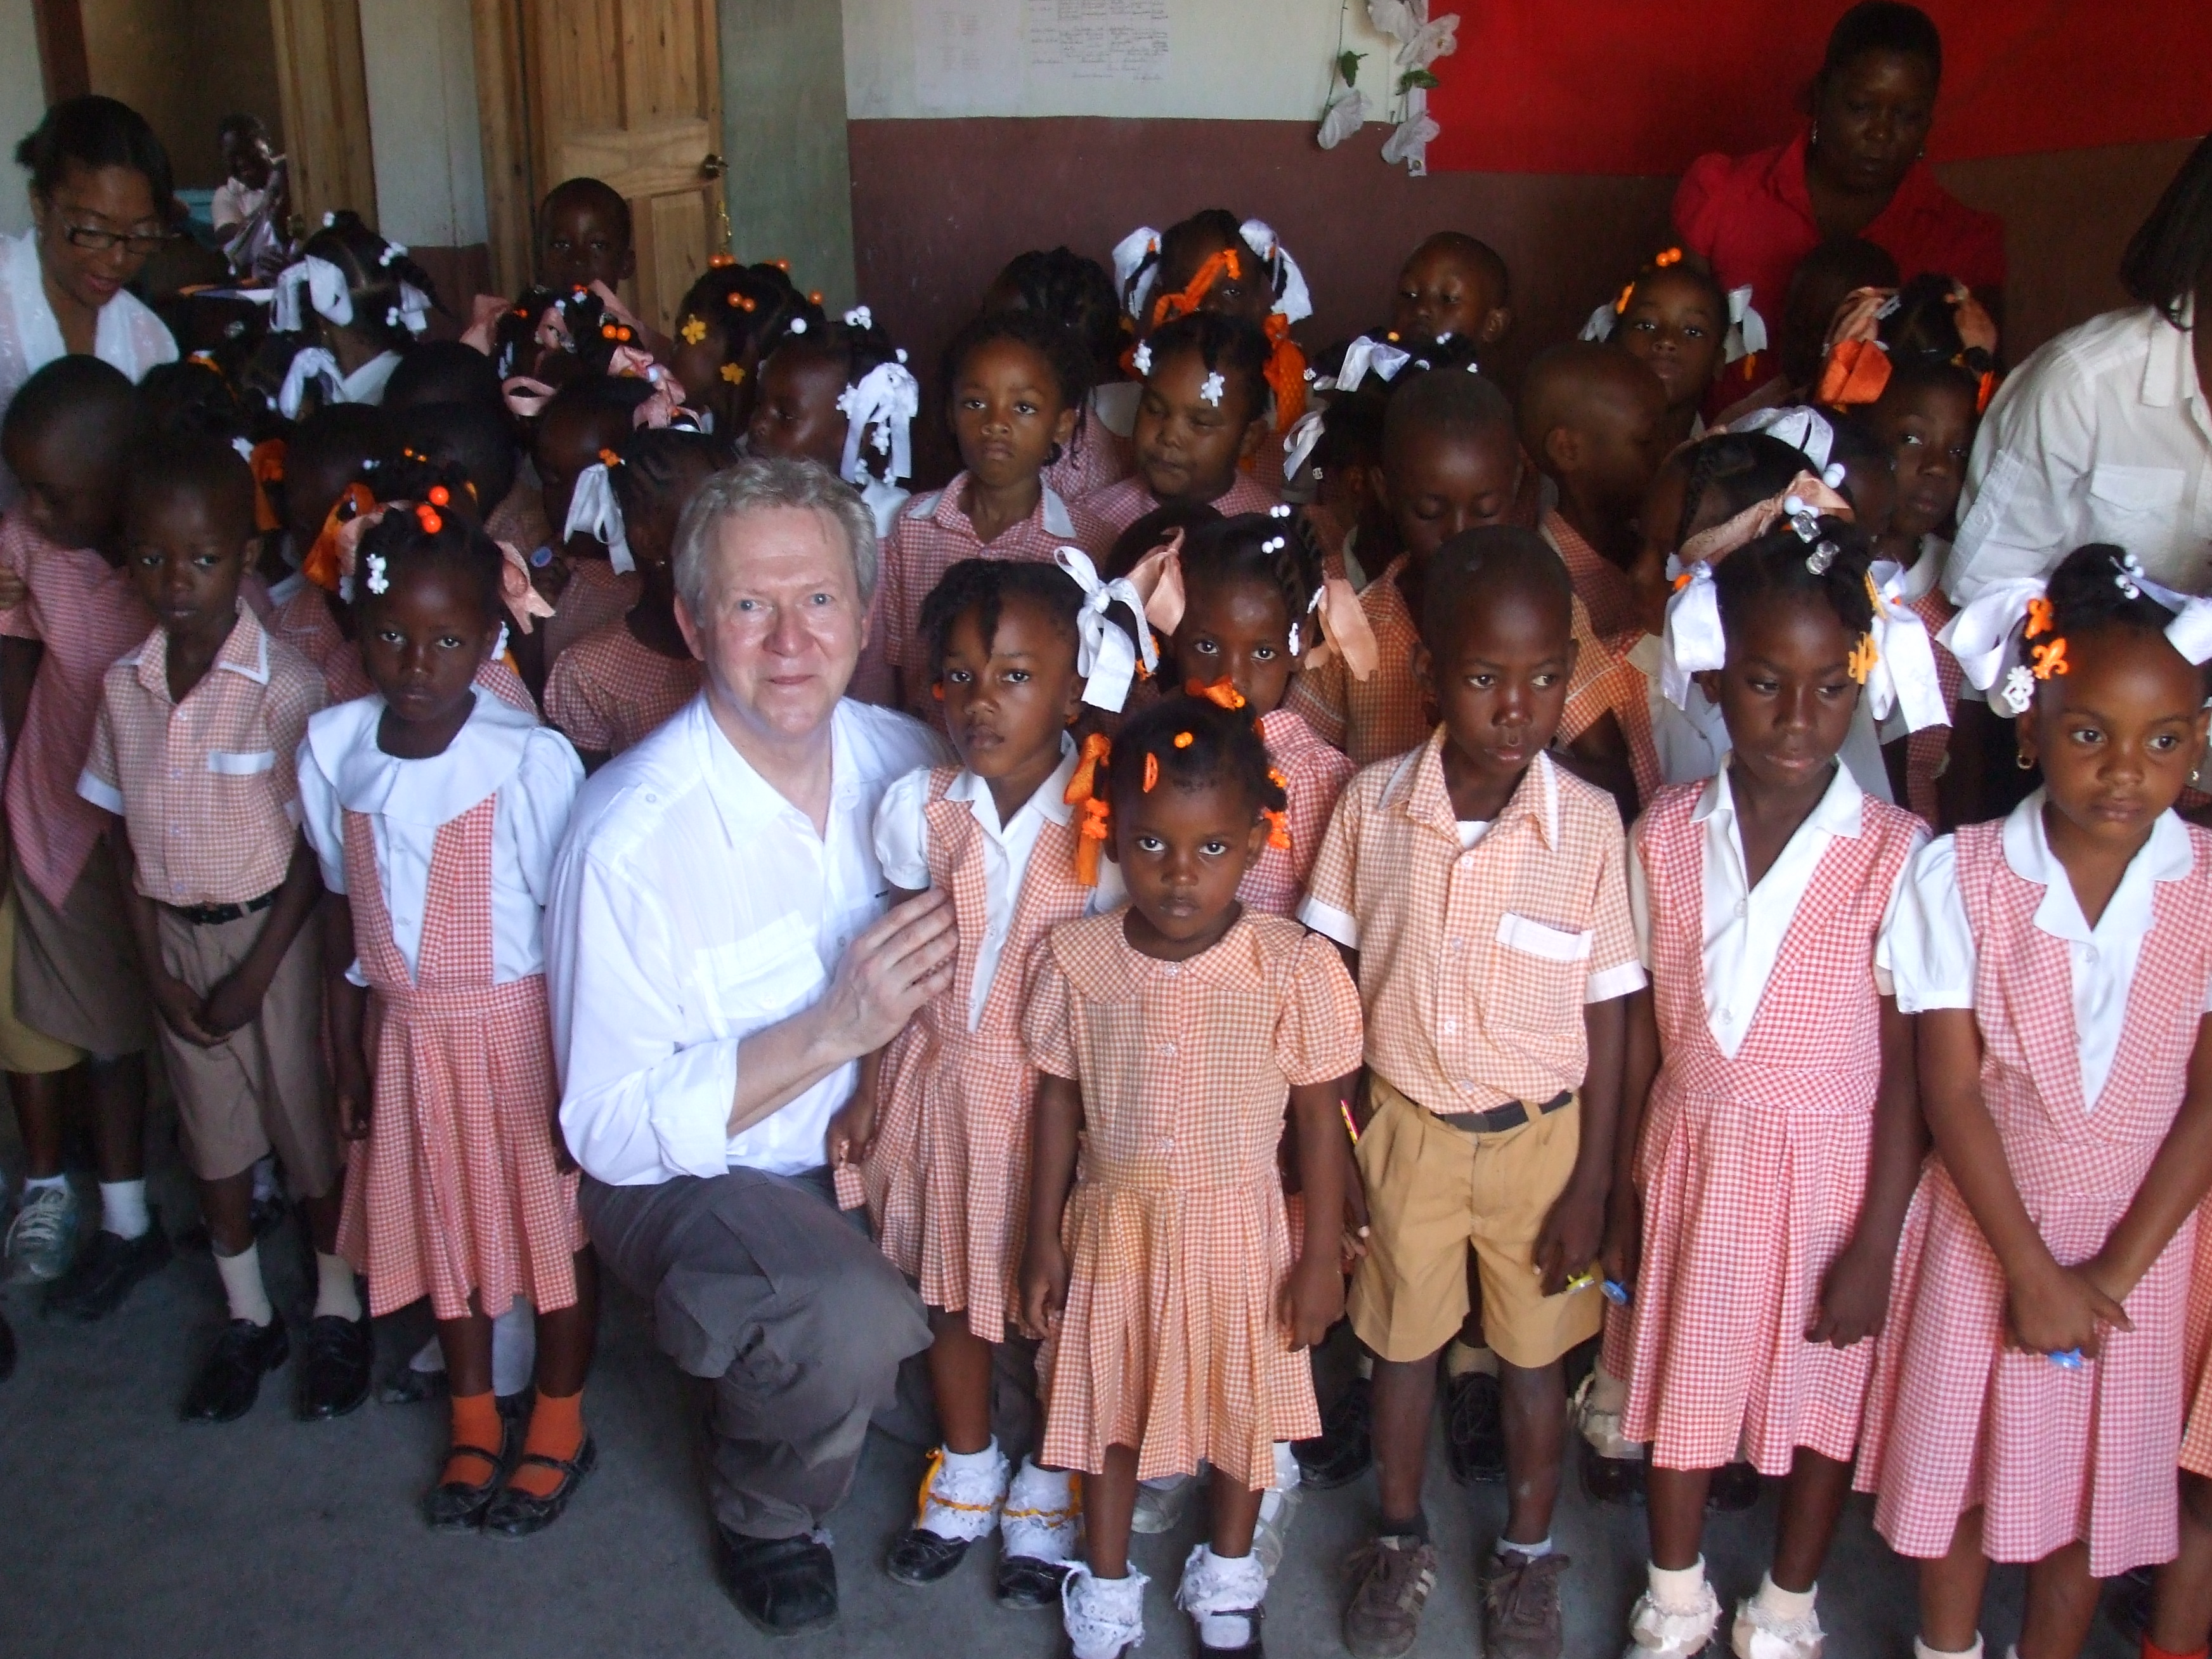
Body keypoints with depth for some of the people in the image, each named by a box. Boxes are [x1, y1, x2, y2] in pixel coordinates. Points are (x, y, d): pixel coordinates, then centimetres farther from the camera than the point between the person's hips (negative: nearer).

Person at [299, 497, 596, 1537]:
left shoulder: (529, 760, -20)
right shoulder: (332, 749, -6)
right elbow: (343, 910, 5)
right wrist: (348, 1051, 10)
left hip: (521, 1030, -4)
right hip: (407, 1033, 5)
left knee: (552, 1220, 10)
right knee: (441, 1224, 18)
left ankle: (559, 1424, 34)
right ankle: (474, 1424, 40)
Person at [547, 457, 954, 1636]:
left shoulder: (909, 762, -6)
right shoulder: (631, 839, -22)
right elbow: (611, 1128, -19)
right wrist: (832, 1029, -27)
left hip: (879, 1142, 6)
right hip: (690, 1177, -5)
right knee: (852, 1320, -31)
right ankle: (761, 1515, 4)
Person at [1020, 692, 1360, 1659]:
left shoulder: (1294, 970, -18)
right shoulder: (1077, 962, -12)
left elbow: (1320, 1118, -8)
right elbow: (1058, 1102, -1)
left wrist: (1321, 1257, -5)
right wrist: (1045, 1240, 3)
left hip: (1238, 1229, -1)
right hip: (1114, 1228, 1)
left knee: (1241, 1406, 18)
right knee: (1107, 1404, 17)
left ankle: (1227, 1581, 46)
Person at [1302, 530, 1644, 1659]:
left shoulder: (1590, 823, -16)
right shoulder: (1372, 804, -13)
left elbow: (1606, 1014, -8)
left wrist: (1590, 1184, -5)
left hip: (1539, 1134, -1)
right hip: (1405, 1125, 1)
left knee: (1533, 1351, 18)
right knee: (1403, 1339, 19)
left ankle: (1527, 1554, 42)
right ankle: (1401, 1541, 43)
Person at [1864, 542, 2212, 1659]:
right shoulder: (1960, 877, -15)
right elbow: (1949, 1088, -12)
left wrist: (2114, 1271, -11)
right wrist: (2031, 1266, -13)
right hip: (1985, 1222, -1)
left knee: (2097, 1474, 15)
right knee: (1958, 1451, 13)